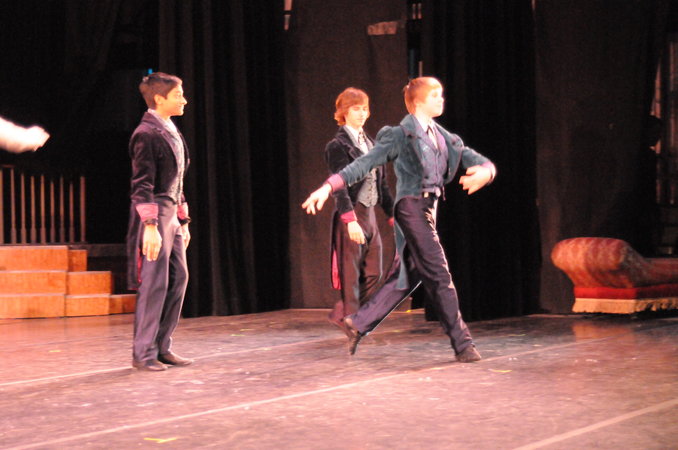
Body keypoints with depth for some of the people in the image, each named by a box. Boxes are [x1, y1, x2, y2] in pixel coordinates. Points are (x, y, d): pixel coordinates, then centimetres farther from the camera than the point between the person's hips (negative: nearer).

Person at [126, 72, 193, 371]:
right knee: (155, 283, -6)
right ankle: (143, 353, 2)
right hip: (154, 215, -9)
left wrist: (184, 222, 19)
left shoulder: (171, 132, 15)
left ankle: (162, 347, 17)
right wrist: (150, 226, -22)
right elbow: (142, 184, -17)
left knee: (178, 279, 9)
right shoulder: (147, 133, -12)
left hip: (172, 215, 9)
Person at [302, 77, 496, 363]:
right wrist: (328, 187, -19)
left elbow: (476, 159, 10)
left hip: (429, 209, 8)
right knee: (439, 277, -7)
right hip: (411, 208, -8)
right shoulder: (401, 135, -5)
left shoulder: (444, 138, 16)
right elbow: (364, 164, -9)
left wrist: (484, 171, -16)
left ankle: (359, 324, 19)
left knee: (407, 277, 11)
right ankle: (462, 344, -1)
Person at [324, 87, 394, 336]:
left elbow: (381, 182, 17)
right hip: (351, 216, -8)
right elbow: (339, 185, -16)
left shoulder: (370, 143, 15)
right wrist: (350, 220, -25)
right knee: (351, 275, -1)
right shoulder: (337, 145, -8)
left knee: (373, 274, 8)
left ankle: (340, 315, 20)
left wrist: (393, 213, 14)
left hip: (369, 214, 8)